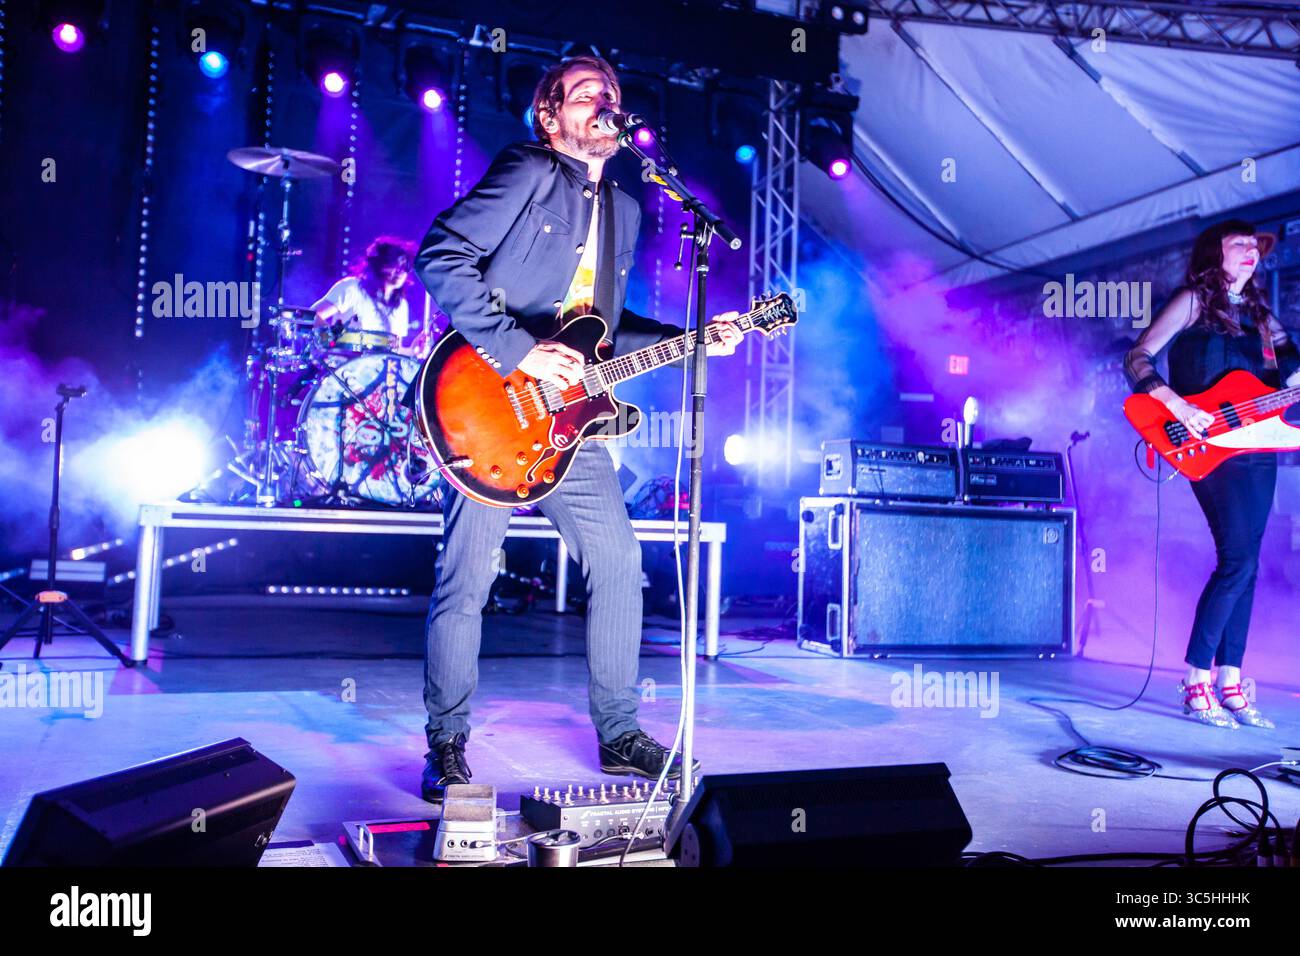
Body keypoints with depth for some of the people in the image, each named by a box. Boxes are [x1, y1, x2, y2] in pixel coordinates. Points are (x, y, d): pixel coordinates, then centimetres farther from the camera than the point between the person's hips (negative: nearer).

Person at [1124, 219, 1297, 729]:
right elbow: (1137, 358, -7)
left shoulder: (1259, 311, 20)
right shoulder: (1193, 300, 1)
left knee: (1244, 566, 6)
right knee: (1237, 561, -14)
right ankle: (1197, 685, -7)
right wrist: (1178, 406, -19)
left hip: (1257, 447, 7)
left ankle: (1230, 683, 12)